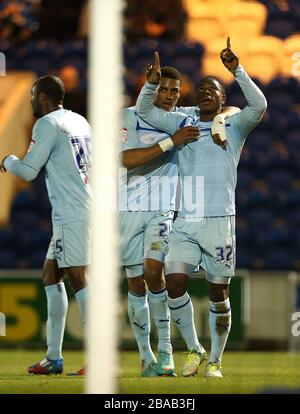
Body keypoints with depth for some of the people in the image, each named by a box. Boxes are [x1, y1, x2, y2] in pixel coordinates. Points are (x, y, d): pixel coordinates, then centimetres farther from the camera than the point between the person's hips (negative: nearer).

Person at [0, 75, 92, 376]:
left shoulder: (48, 124, -9)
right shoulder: (79, 122, 16)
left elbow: (28, 171, -8)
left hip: (72, 215, -9)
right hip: (86, 209, 9)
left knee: (78, 279, -11)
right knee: (50, 275, 15)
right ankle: (53, 357, 16)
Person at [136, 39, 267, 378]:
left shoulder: (234, 126, 4)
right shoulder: (183, 124, 14)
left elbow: (259, 106, -14)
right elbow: (144, 111, 11)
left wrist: (237, 71, -23)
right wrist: (152, 83, -8)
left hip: (220, 221, -2)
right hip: (185, 222, 3)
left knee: (218, 293, 2)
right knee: (174, 283, -10)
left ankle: (215, 360, 14)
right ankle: (193, 349, 8)